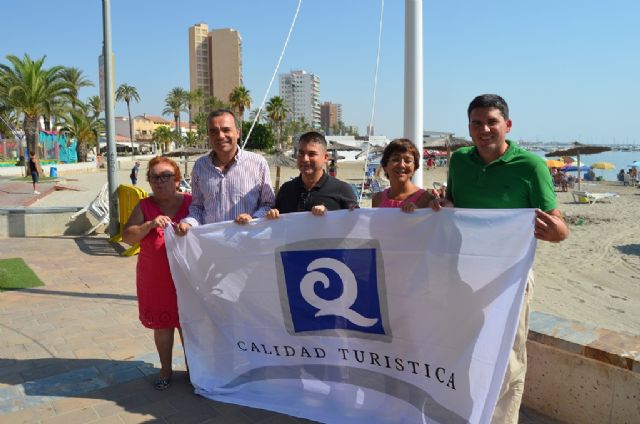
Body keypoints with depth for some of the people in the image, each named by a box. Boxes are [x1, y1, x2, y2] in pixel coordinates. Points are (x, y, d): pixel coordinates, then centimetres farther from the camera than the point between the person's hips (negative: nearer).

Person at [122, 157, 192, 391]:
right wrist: (150, 224, -23)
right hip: (155, 279, 1)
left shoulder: (191, 203, -2)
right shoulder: (144, 207, 0)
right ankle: (165, 369, 32)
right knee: (162, 325, 13)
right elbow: (127, 236, -6)